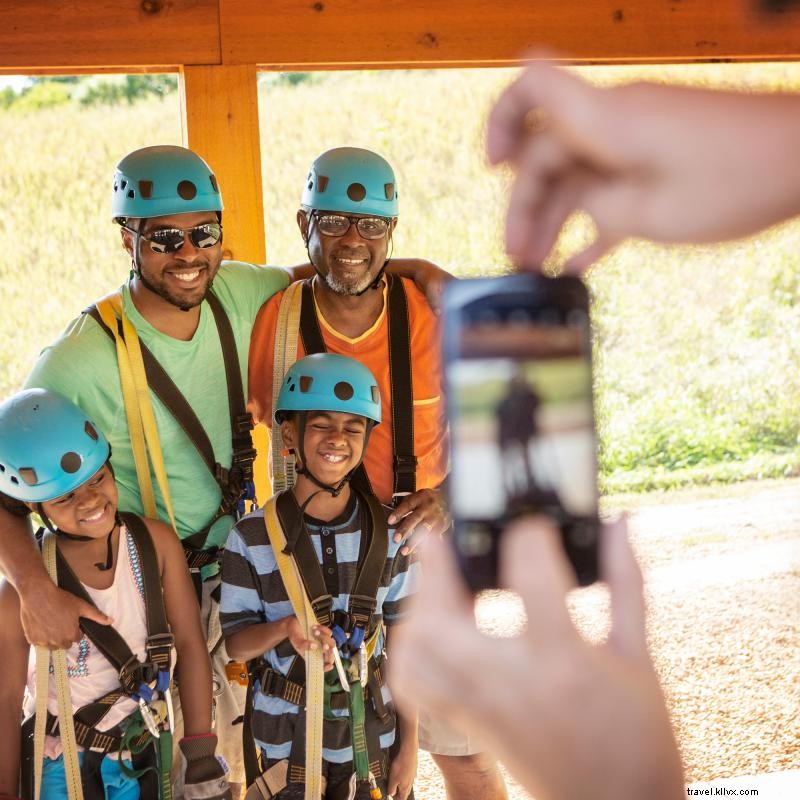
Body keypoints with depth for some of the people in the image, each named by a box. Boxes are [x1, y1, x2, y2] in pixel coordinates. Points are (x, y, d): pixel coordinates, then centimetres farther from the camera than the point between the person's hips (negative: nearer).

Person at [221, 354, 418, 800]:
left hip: (372, 732, 2)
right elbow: (236, 643, -5)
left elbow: (403, 644, 0)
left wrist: (410, 746, 1)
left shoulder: (390, 533, -6)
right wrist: (285, 629, -26)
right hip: (286, 736, -1)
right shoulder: (252, 538, -12)